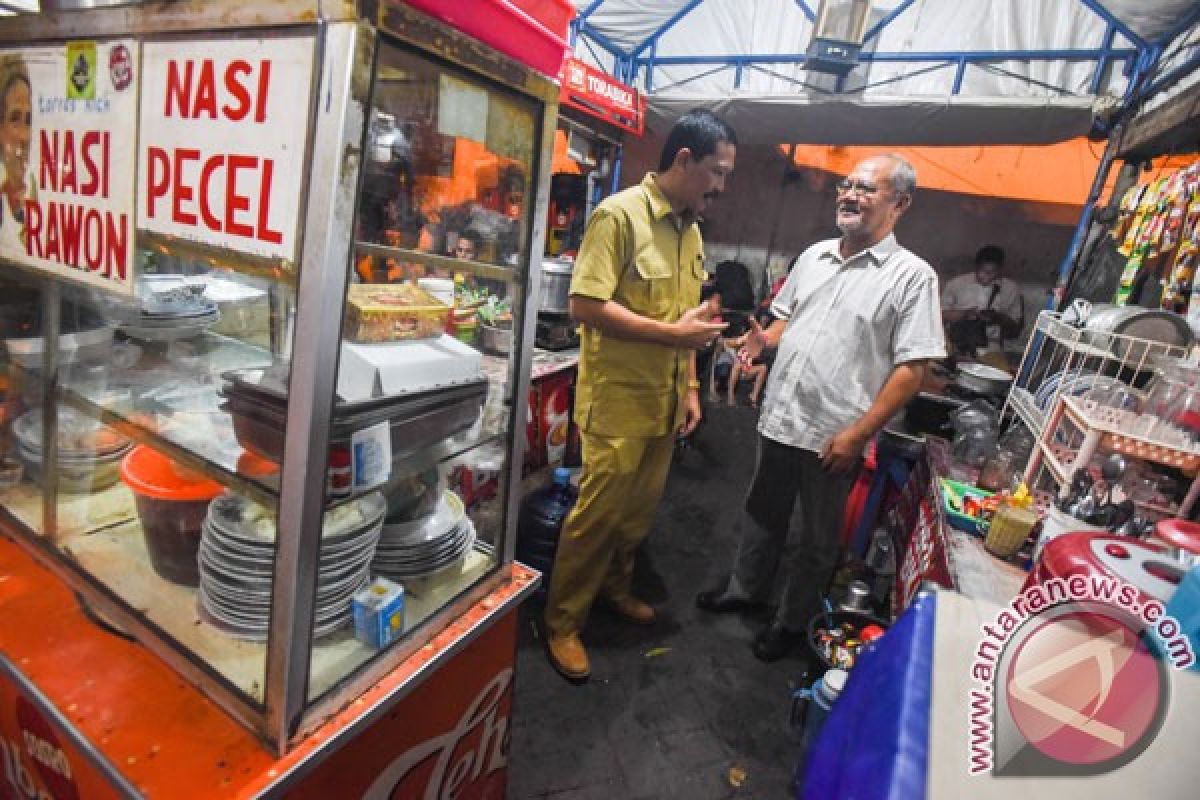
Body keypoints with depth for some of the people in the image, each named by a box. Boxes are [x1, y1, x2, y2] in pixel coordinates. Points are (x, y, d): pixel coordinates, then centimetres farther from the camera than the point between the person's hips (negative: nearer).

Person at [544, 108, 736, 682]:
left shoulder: (691, 229, 13)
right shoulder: (619, 214, -12)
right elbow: (585, 305, -20)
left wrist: (690, 386, 13)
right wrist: (672, 333, -18)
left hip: (665, 401, 8)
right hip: (617, 400, -7)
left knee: (640, 508, 17)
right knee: (598, 512, 1)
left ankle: (614, 584, 41)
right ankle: (562, 623, 21)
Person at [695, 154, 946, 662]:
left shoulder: (912, 275, -9)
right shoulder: (814, 255, 8)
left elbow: (912, 368, -13)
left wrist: (857, 434, -18)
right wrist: (765, 339, -4)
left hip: (833, 436, -5)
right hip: (778, 418, 5)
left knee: (811, 540, 13)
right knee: (761, 515, 21)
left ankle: (793, 621, 36)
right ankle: (745, 590, 44)